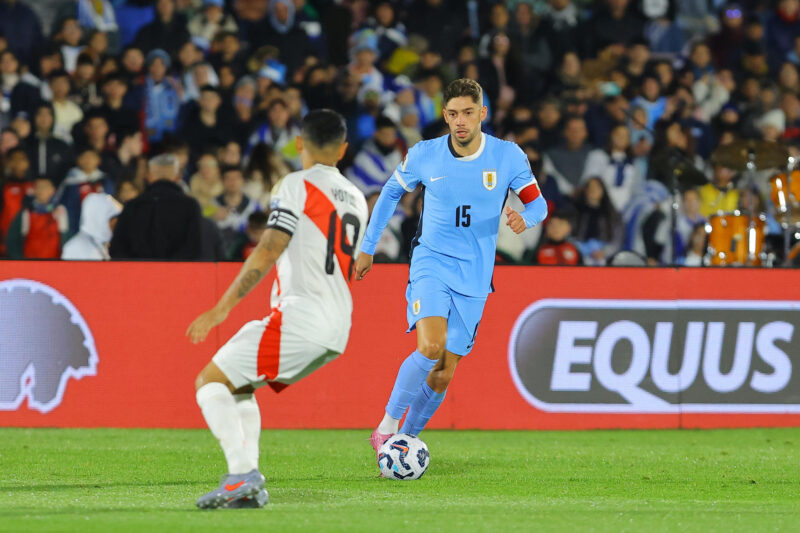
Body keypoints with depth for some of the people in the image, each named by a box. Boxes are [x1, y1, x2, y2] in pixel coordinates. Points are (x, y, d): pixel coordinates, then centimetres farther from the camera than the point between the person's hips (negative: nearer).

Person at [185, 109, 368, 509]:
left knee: (211, 382, -3)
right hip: (337, 331, 8)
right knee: (238, 387, 21)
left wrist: (223, 308, -14)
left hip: (299, 320, -8)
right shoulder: (356, 199, 18)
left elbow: (267, 254, -14)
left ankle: (243, 475, -20)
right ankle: (249, 486, 9)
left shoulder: (297, 186, -6)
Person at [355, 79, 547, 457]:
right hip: (431, 265, -2)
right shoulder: (424, 156, -4)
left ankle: (407, 438, 20)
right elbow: (391, 193, 13)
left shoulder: (508, 156, -5)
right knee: (430, 347, -26)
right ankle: (386, 427, -13)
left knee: (444, 374, 0)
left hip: (474, 277, 2)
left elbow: (537, 204, 1)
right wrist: (367, 248, 15)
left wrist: (525, 218, -23)